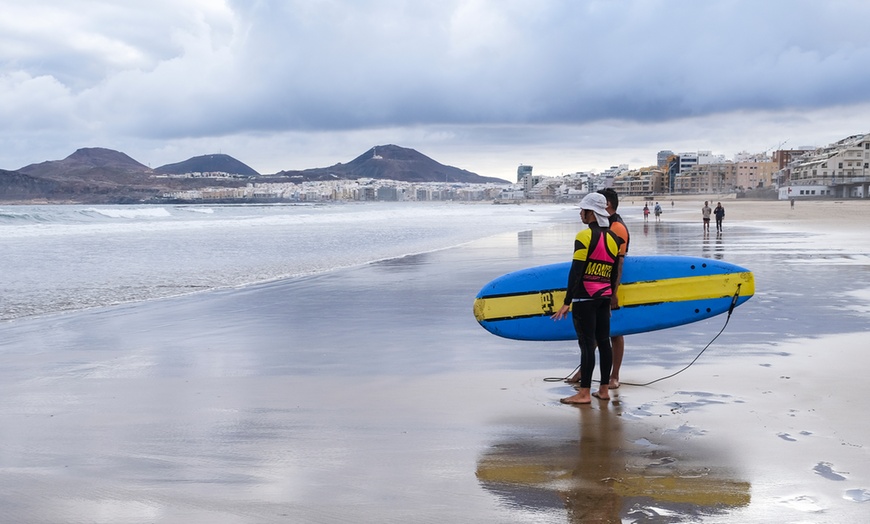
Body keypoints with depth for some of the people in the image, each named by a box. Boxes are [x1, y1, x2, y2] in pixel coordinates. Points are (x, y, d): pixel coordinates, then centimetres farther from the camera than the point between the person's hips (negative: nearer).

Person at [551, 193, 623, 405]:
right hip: (604, 297, 8)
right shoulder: (613, 238, 11)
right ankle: (604, 390, 16)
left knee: (587, 344, -6)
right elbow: (613, 274, 15)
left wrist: (567, 303, -15)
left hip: (585, 298, -8)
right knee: (604, 341, 10)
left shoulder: (585, 236, -13)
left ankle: (584, 393, -2)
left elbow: (576, 272, -16)